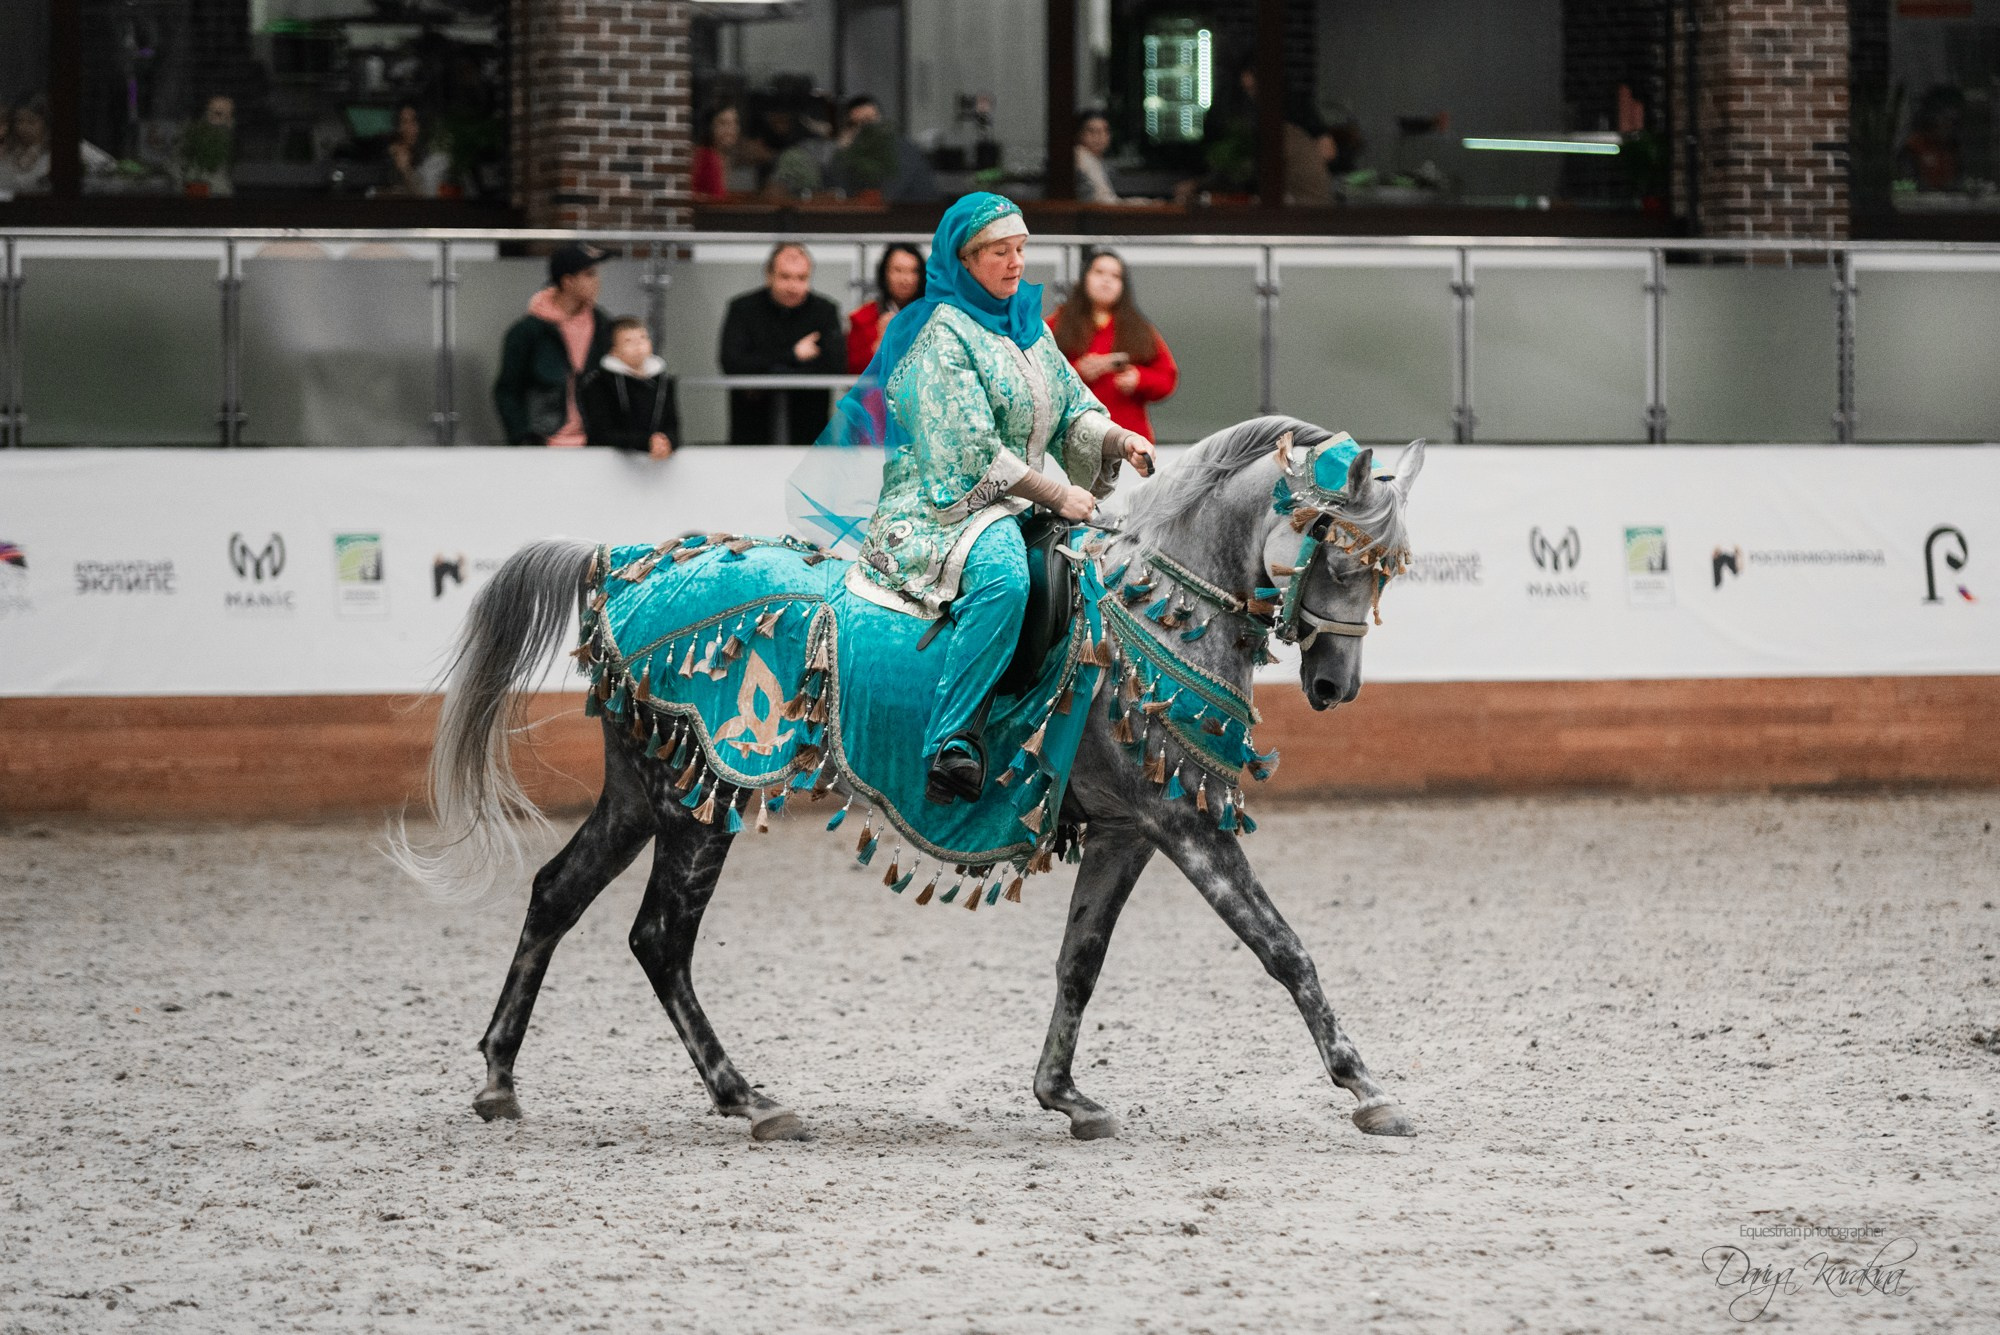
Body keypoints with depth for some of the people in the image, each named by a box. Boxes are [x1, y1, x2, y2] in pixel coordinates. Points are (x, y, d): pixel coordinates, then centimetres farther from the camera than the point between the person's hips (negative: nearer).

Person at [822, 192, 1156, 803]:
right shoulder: (943, 333, -10)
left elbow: (1073, 409, 16)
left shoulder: (1029, 324, 15)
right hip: (941, 506, -9)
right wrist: (1056, 495, -18)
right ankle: (951, 744, -37)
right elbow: (971, 451, -17)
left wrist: (1116, 437, -6)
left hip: (1016, 504, 9)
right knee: (1002, 577, -37)